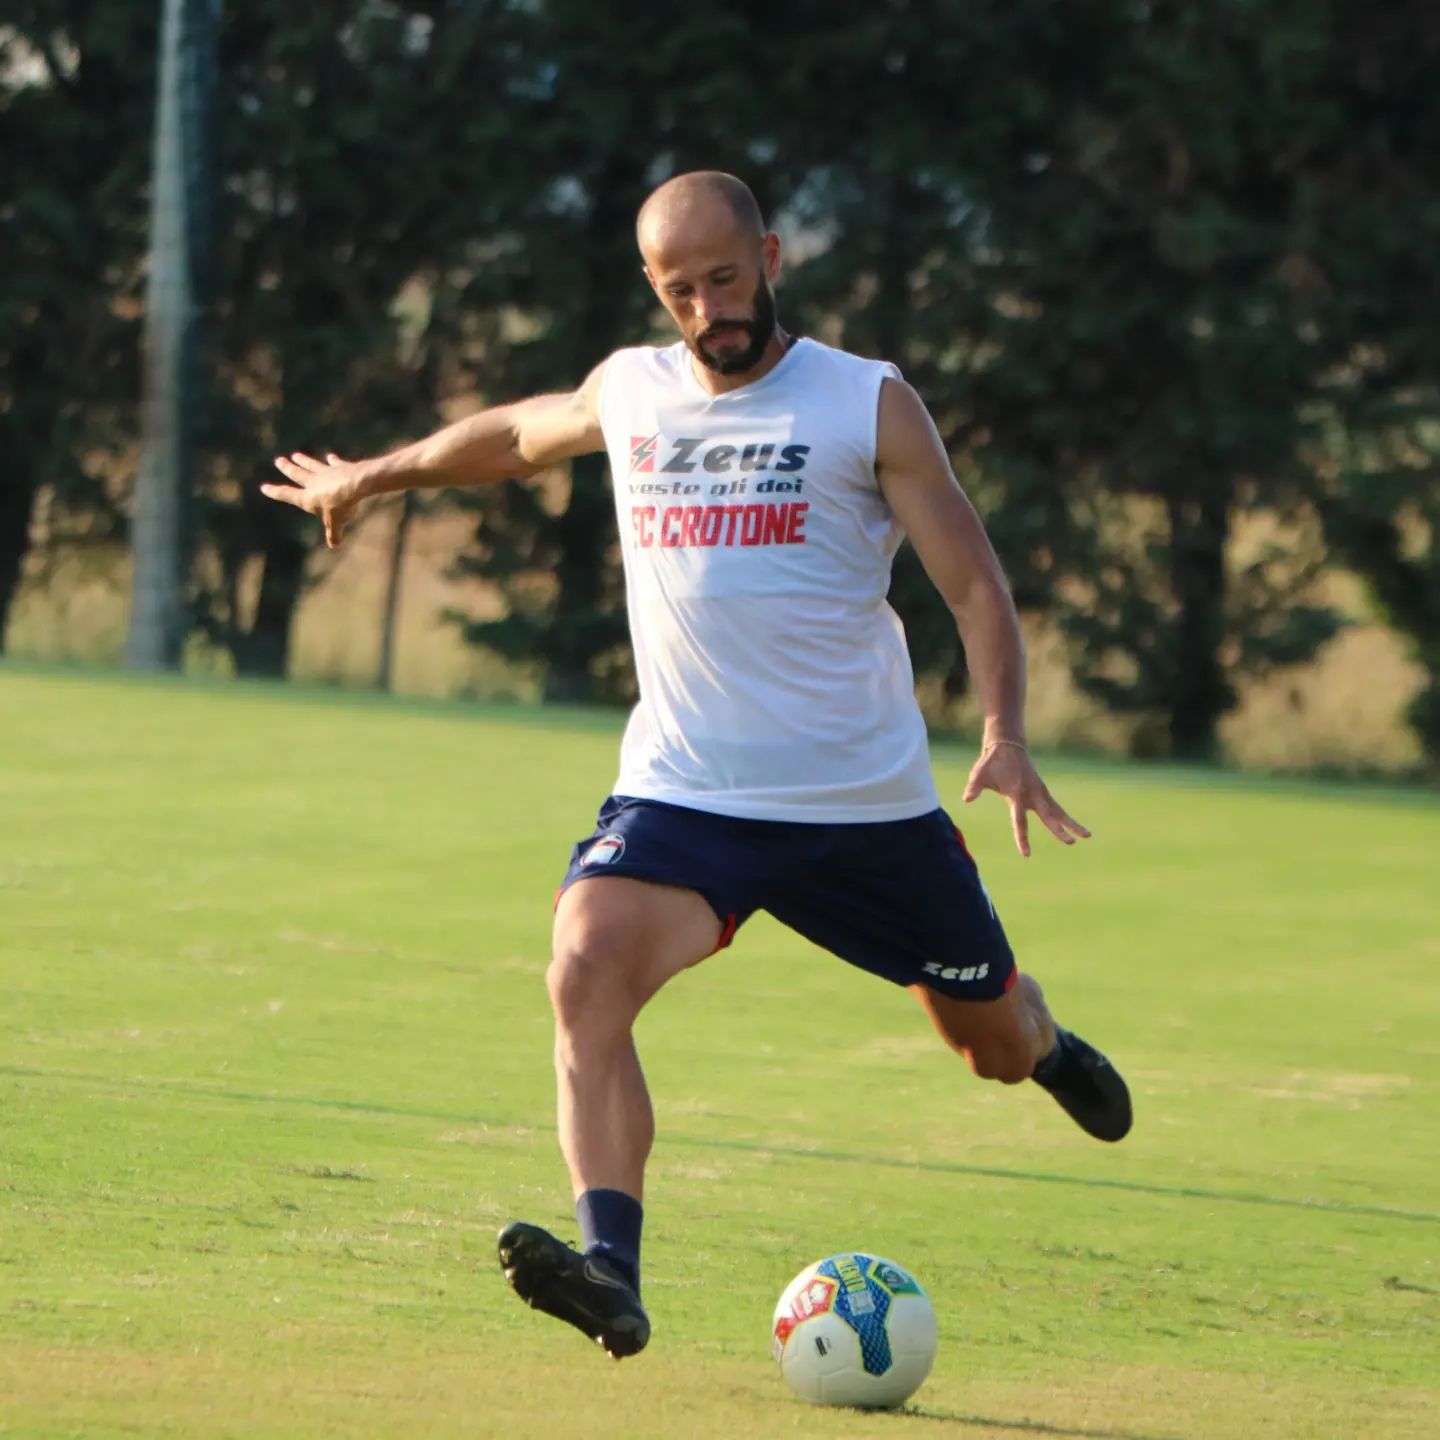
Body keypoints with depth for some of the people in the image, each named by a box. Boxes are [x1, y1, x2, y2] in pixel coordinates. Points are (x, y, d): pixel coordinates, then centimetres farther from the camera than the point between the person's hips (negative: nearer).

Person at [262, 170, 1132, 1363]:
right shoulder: (629, 392, 7)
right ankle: (611, 1270, -37)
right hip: (682, 795, 1)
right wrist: (374, 476, 43)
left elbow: (976, 586, -5)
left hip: (868, 804, -1)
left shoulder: (869, 405, -3)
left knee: (993, 1038, 14)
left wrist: (1005, 737, -21)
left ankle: (1043, 1048, 53)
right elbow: (514, 435, 29)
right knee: (589, 972, -28)